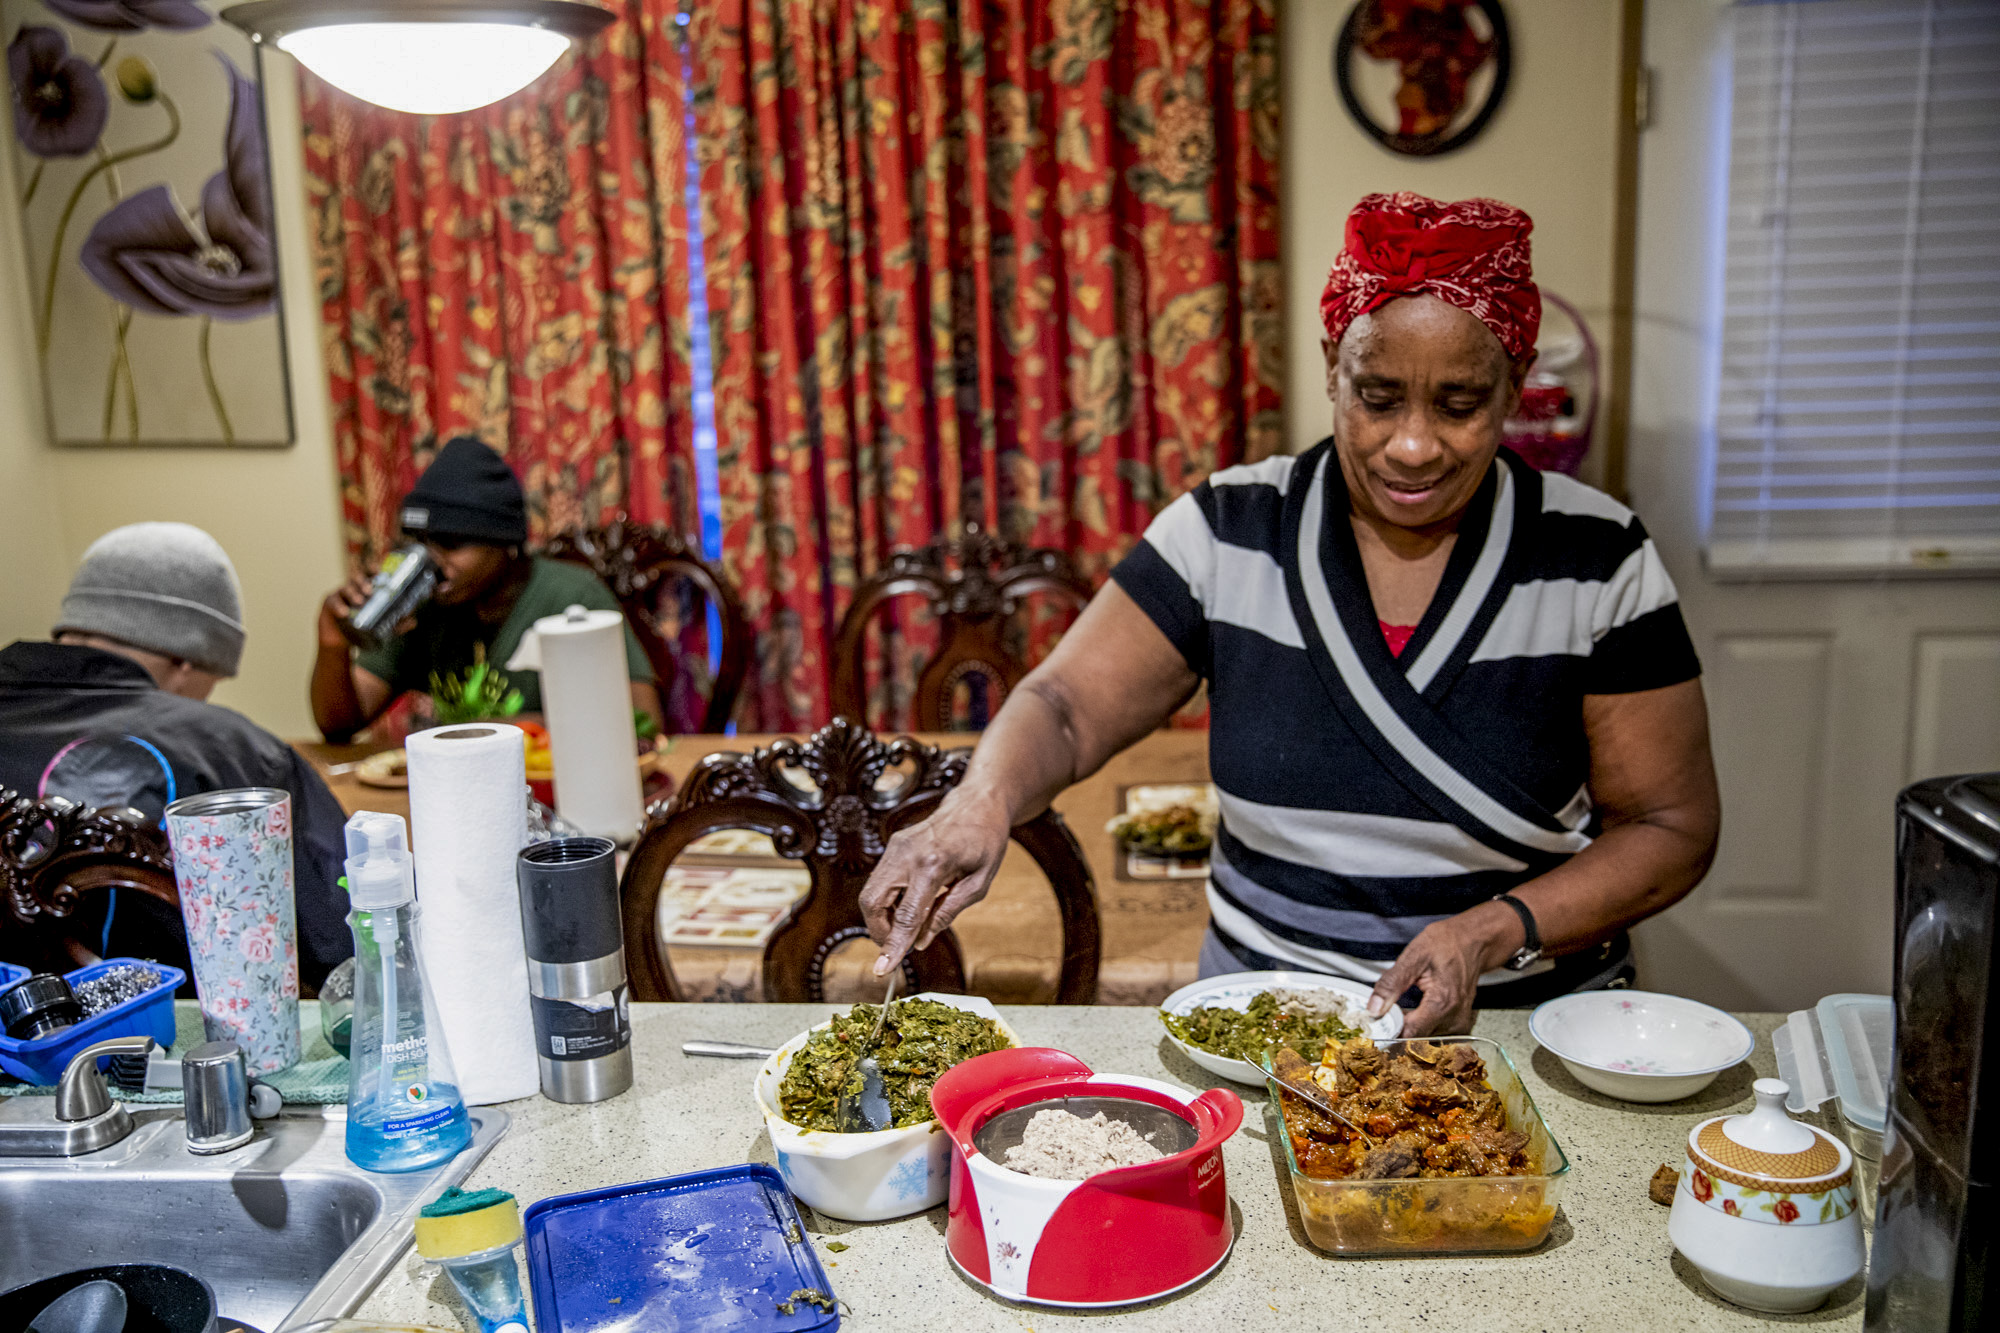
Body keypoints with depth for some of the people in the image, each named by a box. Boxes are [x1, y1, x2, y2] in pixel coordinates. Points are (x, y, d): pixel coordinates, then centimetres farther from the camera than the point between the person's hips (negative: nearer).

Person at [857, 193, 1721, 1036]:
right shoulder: (1228, 530, -2)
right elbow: (1068, 708, -2)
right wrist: (982, 802, -24)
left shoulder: (1598, 563, -5)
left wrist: (1496, 933, -15)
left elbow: (1673, 828, 1)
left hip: (1526, 1018, 0)